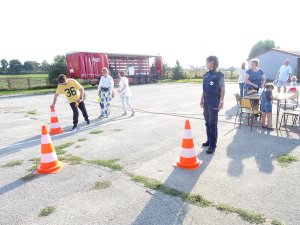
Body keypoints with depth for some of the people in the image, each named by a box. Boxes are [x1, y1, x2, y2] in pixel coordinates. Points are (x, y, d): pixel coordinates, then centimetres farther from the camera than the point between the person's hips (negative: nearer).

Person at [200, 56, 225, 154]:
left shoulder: (219, 75, -7)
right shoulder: (206, 75, 12)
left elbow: (222, 89, -8)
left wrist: (221, 101, -13)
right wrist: (202, 99, 15)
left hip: (214, 102, -7)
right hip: (206, 102, 7)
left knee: (213, 123, -5)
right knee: (207, 122, 13)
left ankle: (213, 145, 2)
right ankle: (209, 140, 27)